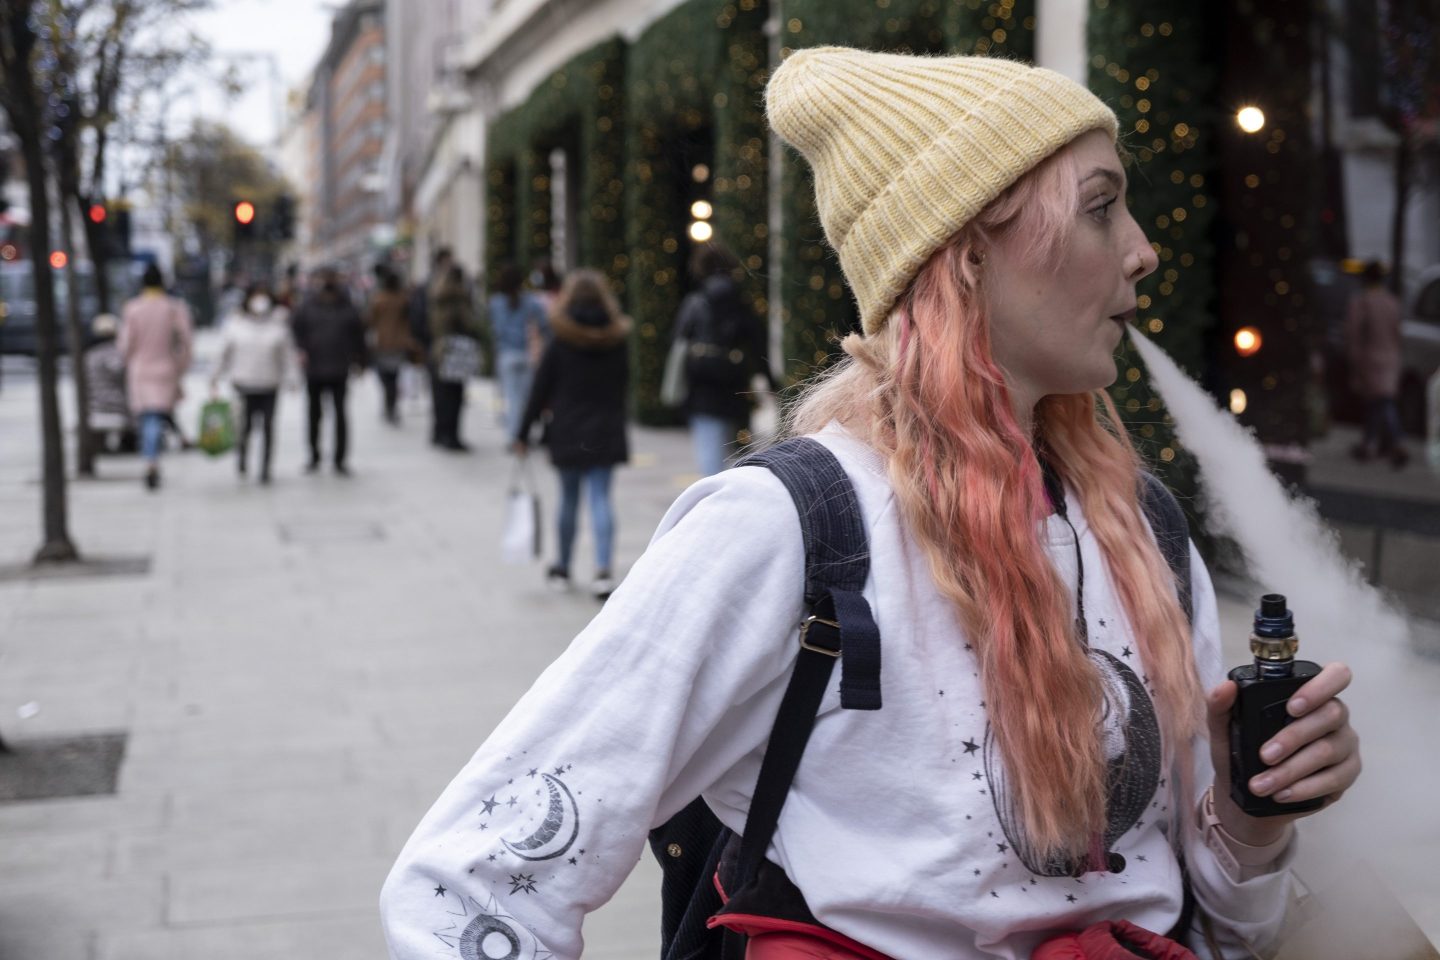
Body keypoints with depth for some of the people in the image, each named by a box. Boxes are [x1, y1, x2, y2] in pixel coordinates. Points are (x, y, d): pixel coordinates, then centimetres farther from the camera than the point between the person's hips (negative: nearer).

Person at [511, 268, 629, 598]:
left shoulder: (561, 342, -7)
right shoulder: (618, 339, 0)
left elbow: (540, 389, -5)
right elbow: (624, 386, 8)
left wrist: (523, 433, 0)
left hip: (567, 434, -1)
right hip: (606, 433, 1)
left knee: (568, 498, 11)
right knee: (600, 497, -1)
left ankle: (562, 568, 23)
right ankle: (604, 568, -16)